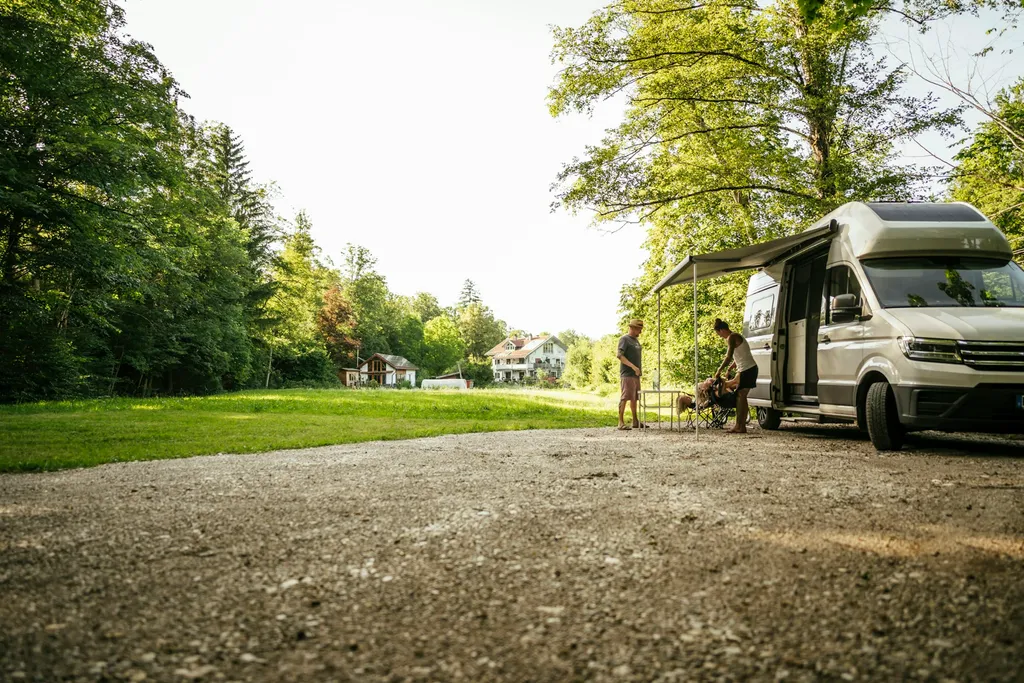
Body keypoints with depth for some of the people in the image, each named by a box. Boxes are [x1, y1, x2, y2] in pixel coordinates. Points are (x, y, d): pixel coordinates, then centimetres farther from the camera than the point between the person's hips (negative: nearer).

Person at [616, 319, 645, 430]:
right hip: (627, 374, -9)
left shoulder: (635, 340, 19)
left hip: (636, 375, 9)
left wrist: (640, 367, 14)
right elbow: (619, 355, -18)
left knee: (634, 398, 12)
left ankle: (635, 421, 19)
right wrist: (633, 366, -23)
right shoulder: (624, 339, -8)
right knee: (624, 397, -10)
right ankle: (621, 422, -9)